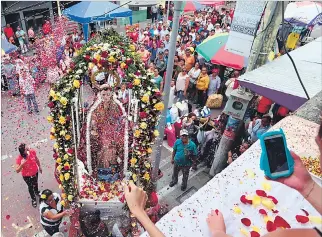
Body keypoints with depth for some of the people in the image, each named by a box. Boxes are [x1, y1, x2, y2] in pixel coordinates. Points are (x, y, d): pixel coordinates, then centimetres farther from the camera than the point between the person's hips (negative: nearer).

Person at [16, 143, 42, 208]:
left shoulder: (32, 152, -25)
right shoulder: (19, 159, -34)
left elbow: (37, 159, -5)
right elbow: (17, 171, -33)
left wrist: (39, 167, 8)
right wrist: (22, 164, -51)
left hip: (35, 172, 3)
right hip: (27, 175, -3)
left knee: (35, 183, 32)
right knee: (30, 186, 22)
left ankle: (36, 191, 66)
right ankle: (33, 199, 51)